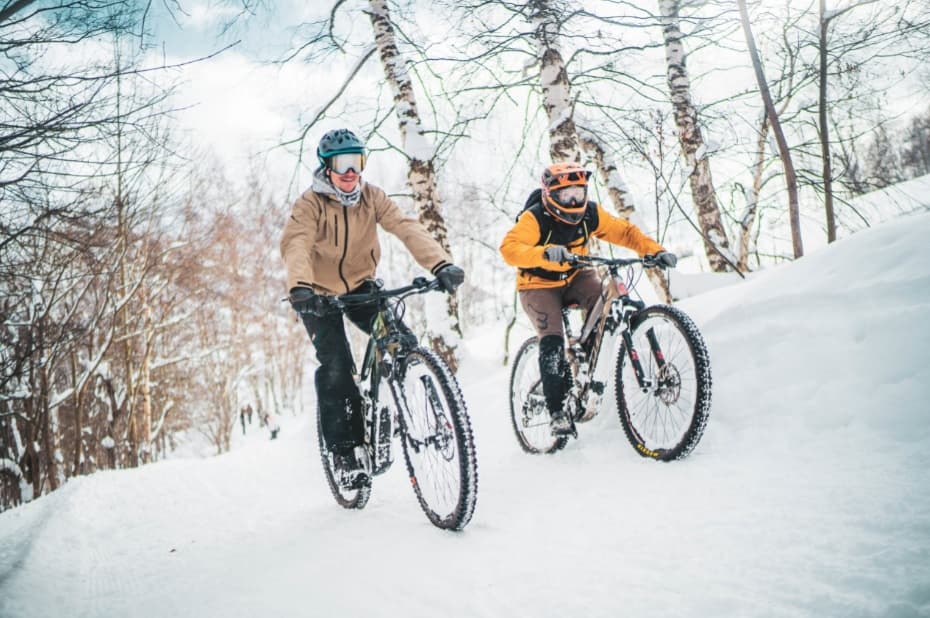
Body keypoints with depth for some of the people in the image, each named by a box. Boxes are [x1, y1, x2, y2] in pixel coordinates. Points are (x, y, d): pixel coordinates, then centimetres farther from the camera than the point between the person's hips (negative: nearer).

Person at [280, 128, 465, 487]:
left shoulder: (371, 197, -8)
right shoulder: (310, 204, -17)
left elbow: (406, 227, -22)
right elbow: (295, 244, -35)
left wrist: (440, 264, -40)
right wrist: (299, 287, -56)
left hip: (360, 286, 3)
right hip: (320, 294, -3)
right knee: (336, 366, -18)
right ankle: (344, 451, -5)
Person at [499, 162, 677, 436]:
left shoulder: (590, 213, -11)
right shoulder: (535, 218, -24)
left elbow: (625, 231, -7)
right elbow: (509, 248, -40)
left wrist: (656, 251, -23)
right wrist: (545, 253, -57)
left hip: (576, 277, 4)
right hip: (539, 286, -4)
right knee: (553, 340, -21)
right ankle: (556, 409, -9)